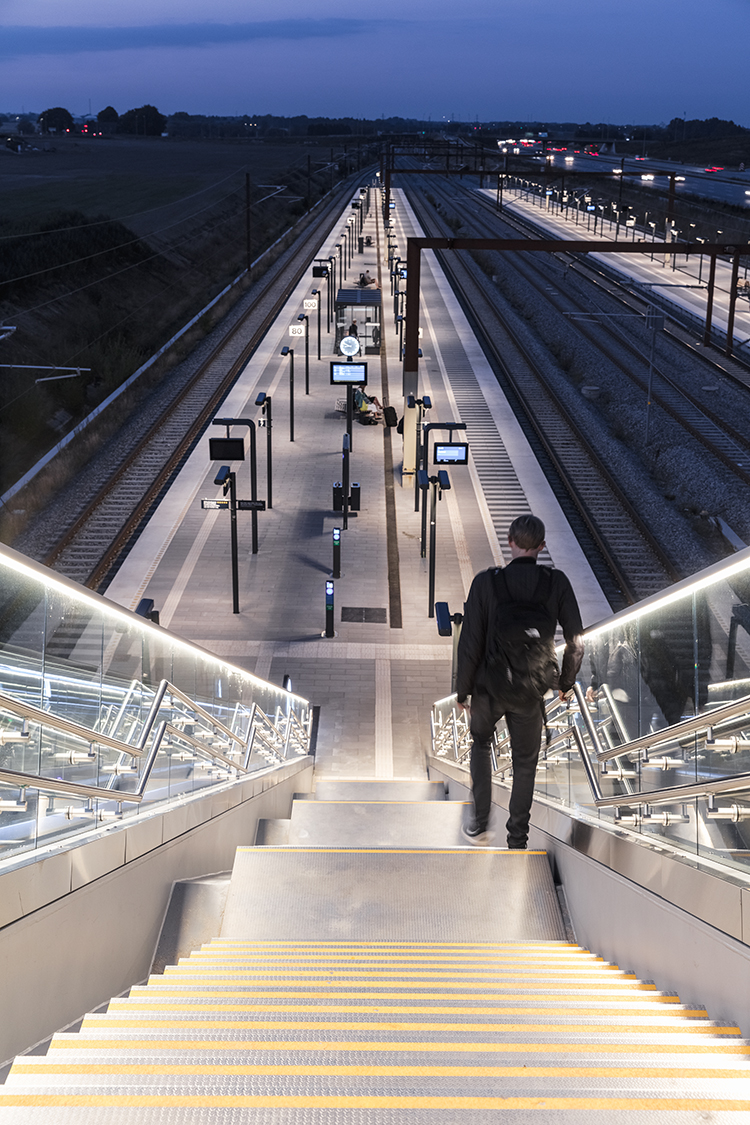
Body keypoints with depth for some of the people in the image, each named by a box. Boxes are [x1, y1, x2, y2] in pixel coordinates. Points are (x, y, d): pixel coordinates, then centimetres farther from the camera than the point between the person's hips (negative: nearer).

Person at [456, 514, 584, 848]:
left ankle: (480, 824, 22)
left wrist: (463, 690, 1)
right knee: (525, 762, 18)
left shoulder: (486, 582, -14)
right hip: (532, 691, 1)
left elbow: (471, 643, -12)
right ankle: (517, 837, 23)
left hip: (490, 686, 0)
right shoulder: (557, 583, -9)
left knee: (481, 742, 26)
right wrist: (566, 682, 14)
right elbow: (576, 642, -3)